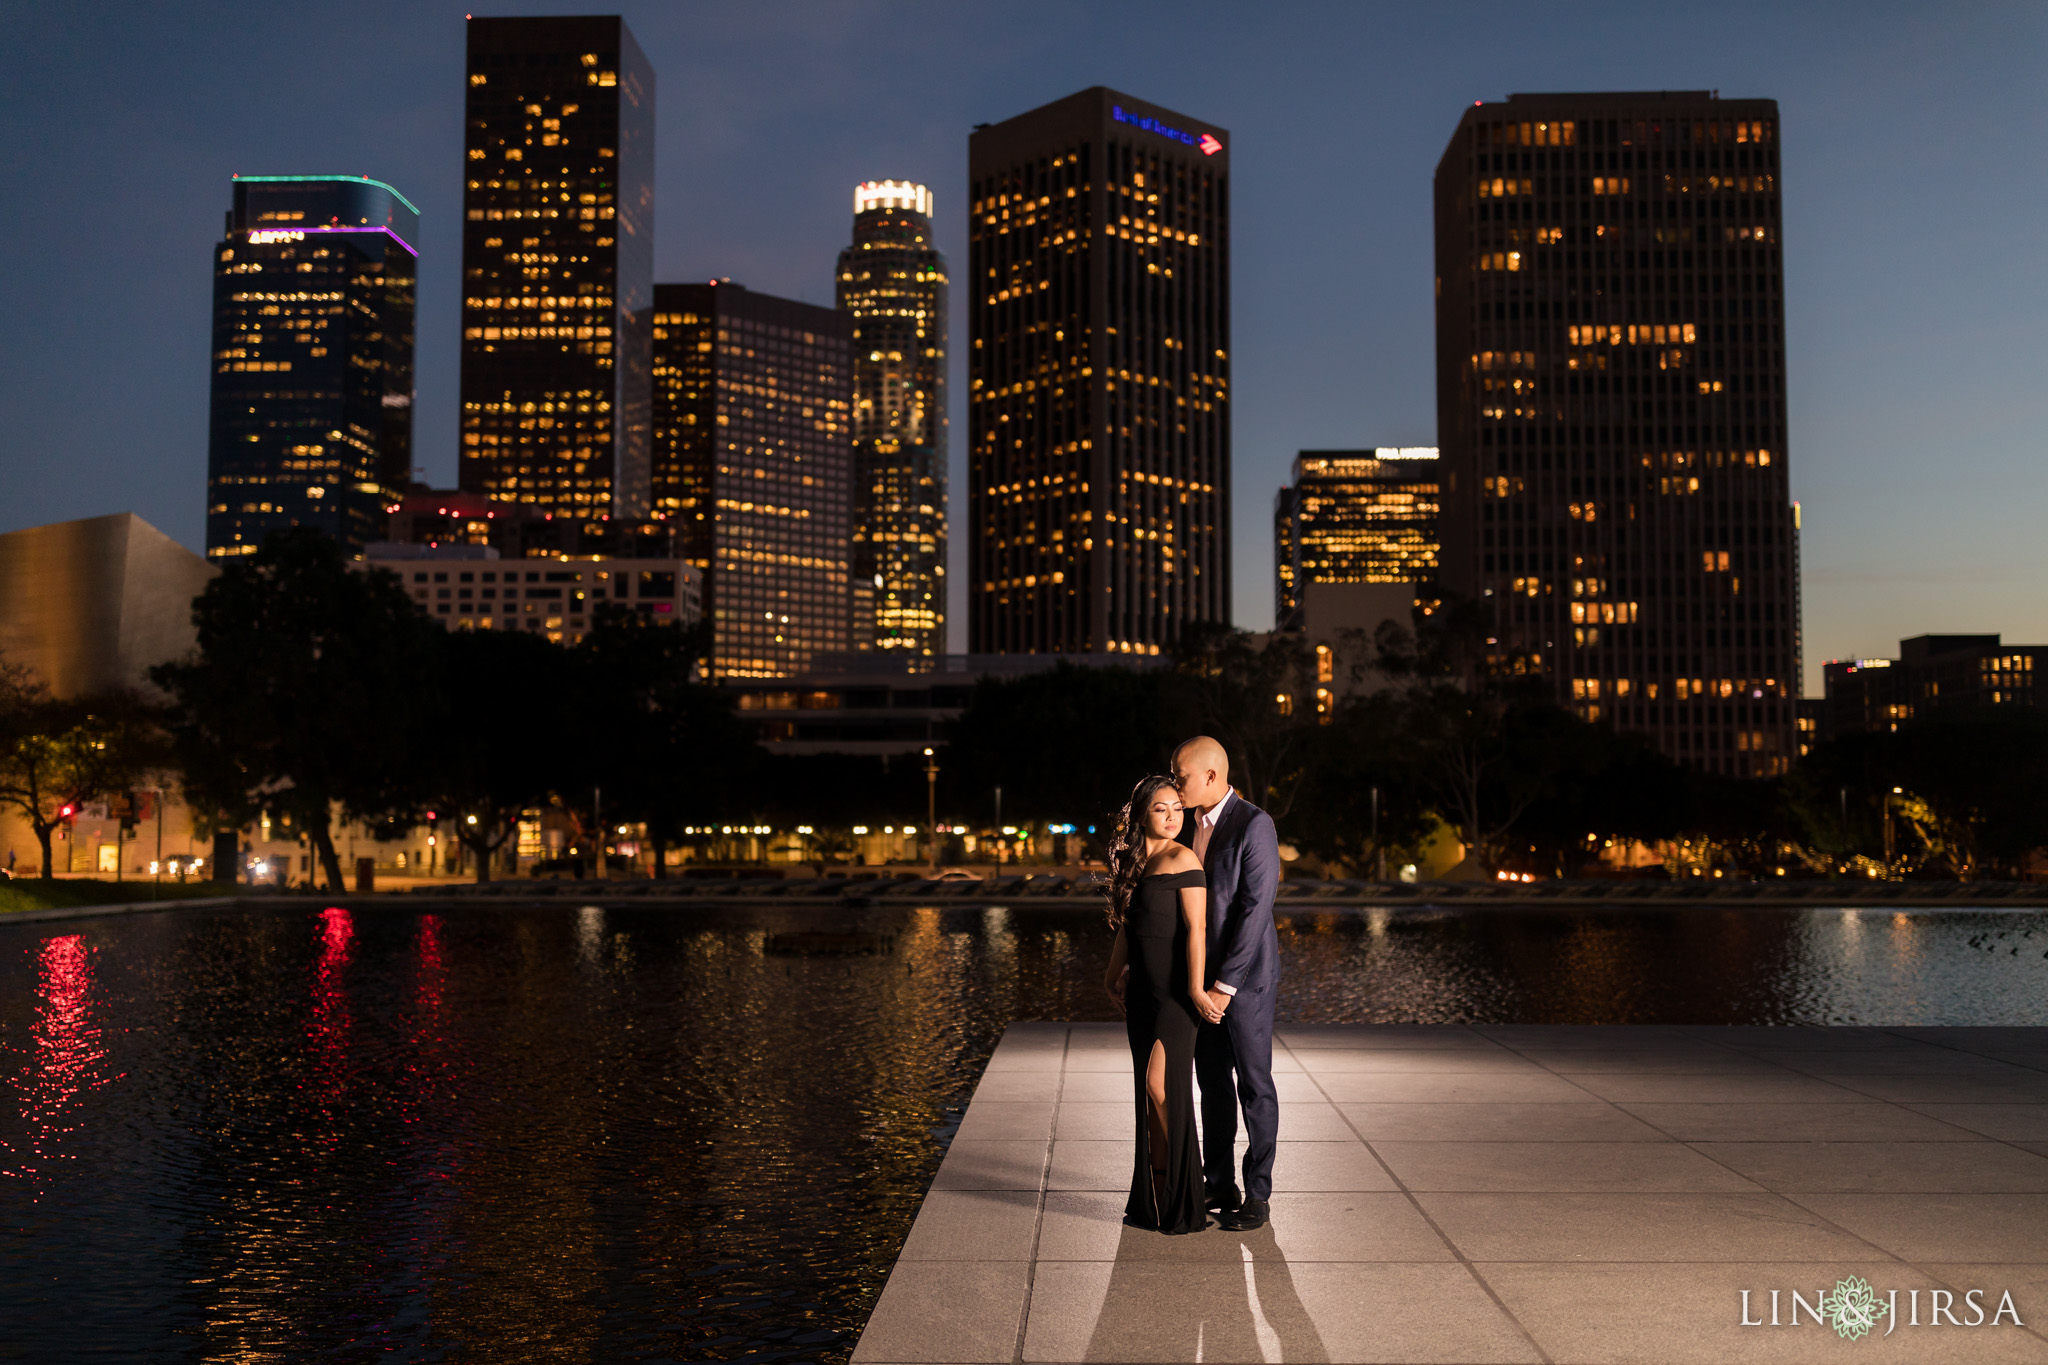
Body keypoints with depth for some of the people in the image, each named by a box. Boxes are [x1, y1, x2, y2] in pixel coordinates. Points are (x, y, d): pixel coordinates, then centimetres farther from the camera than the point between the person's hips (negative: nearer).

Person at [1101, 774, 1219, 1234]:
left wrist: (1196, 988, -19)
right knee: (1147, 1092, 11)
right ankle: (1152, 1200, 20)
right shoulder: (1134, 861, 11)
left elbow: (1196, 928, -15)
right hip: (1141, 991, 7)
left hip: (1176, 990, -7)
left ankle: (1180, 1203, 1)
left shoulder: (1182, 859, -10)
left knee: (1160, 1084, -12)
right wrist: (1113, 976, 29)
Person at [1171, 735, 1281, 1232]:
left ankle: (1257, 1195, 12)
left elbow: (1254, 908, -19)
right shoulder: (1193, 824, 8)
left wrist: (1226, 985, -19)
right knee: (1213, 1082, 12)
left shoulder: (1253, 824, -16)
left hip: (1246, 976, -7)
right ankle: (1219, 1186, 23)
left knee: (1254, 1084, 2)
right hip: (1204, 975, 7)